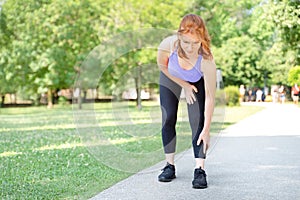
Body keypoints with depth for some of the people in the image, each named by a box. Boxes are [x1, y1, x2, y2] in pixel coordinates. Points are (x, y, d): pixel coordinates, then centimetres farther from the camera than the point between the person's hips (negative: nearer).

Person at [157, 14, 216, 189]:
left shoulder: (207, 61, -42)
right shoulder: (168, 45, -39)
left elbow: (210, 97, -35)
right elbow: (162, 66, -14)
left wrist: (206, 129, -35)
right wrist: (184, 85, -15)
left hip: (198, 82, -2)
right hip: (171, 78, 2)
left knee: (198, 122, -15)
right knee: (168, 119, -3)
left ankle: (200, 169, -14)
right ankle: (170, 166, 7)